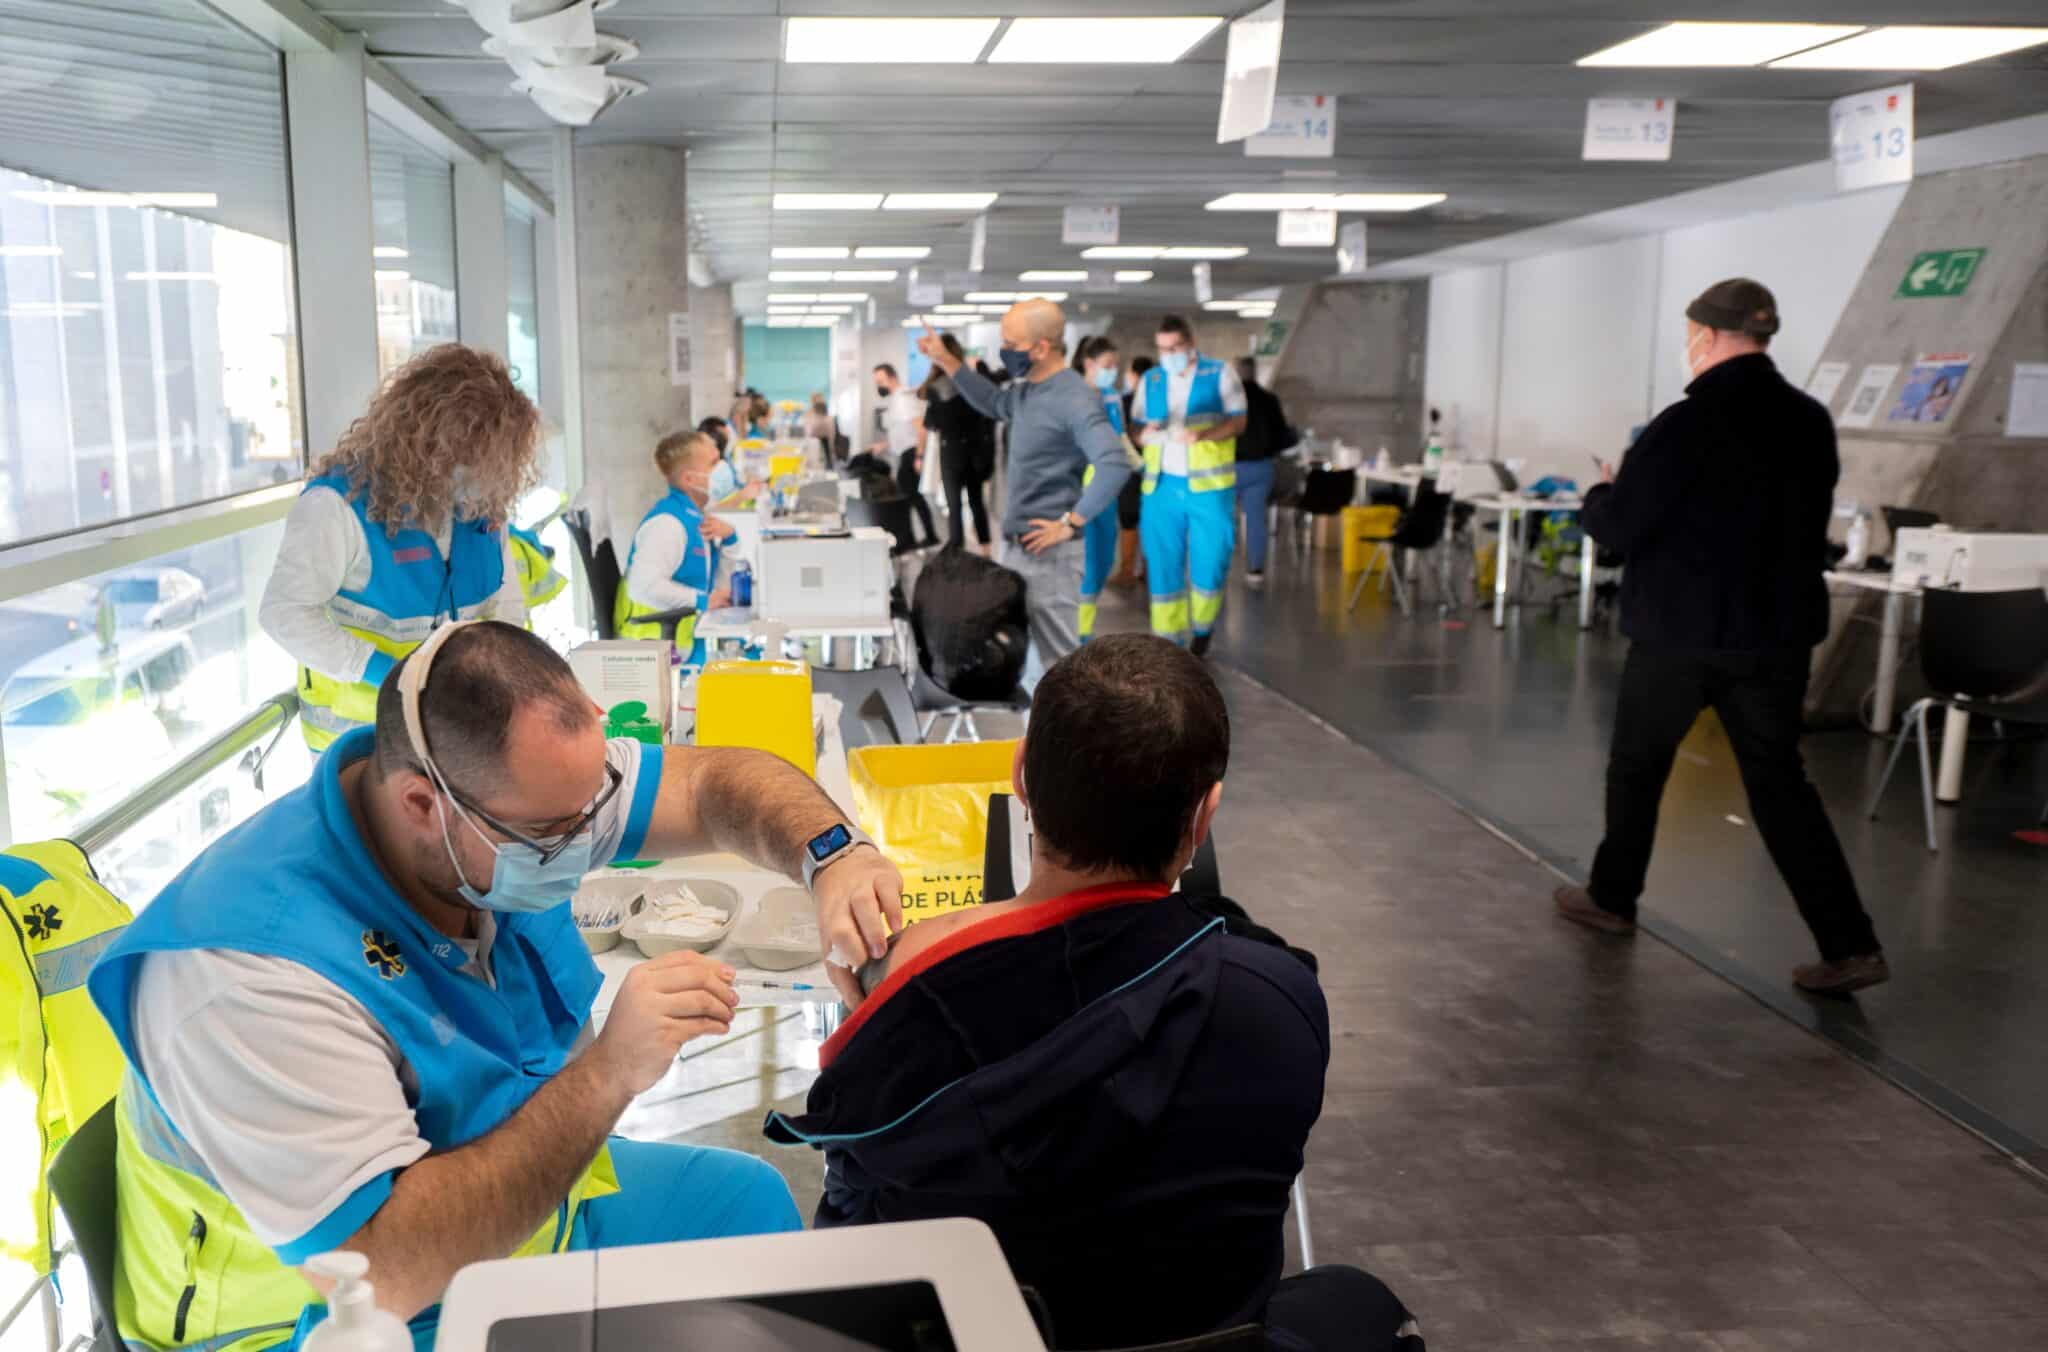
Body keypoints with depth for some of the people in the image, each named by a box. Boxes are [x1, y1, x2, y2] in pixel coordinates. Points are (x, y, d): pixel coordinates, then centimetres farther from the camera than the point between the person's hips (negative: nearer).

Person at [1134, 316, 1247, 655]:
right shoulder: (1150, 380, 10)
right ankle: (1169, 641, 9)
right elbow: (1138, 430, 12)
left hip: (1209, 485, -2)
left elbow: (1238, 422, -4)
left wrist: (1204, 434, -22)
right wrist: (1145, 434, -12)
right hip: (1162, 486, 2)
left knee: (1209, 563, 1)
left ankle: (1202, 626, 27)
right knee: (1162, 565, 0)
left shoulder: (1220, 374, 1)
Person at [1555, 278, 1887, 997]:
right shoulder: (1811, 422, 5)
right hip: (1778, 632, 5)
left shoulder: (1685, 425, -16)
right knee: (1779, 782, 8)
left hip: (1682, 631, -5)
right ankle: (1849, 944, 2)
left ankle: (1611, 899, 30)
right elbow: (1810, 524, 16)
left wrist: (1601, 491, 6)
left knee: (1637, 764, 15)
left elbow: (1618, 528, -14)